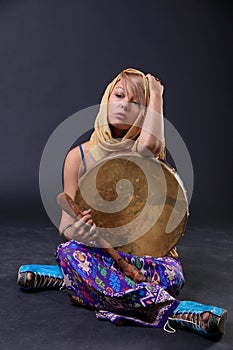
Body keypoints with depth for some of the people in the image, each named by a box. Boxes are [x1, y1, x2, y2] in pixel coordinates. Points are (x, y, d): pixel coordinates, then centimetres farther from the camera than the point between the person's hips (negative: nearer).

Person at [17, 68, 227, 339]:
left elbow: (148, 143, -29)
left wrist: (156, 94, -11)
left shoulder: (145, 153, -1)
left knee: (171, 275, -31)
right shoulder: (79, 156, 0)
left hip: (143, 250, 0)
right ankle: (170, 311, -36)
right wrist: (73, 232, -27)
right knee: (70, 252, -34)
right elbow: (66, 224, -1)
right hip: (96, 249, 0)